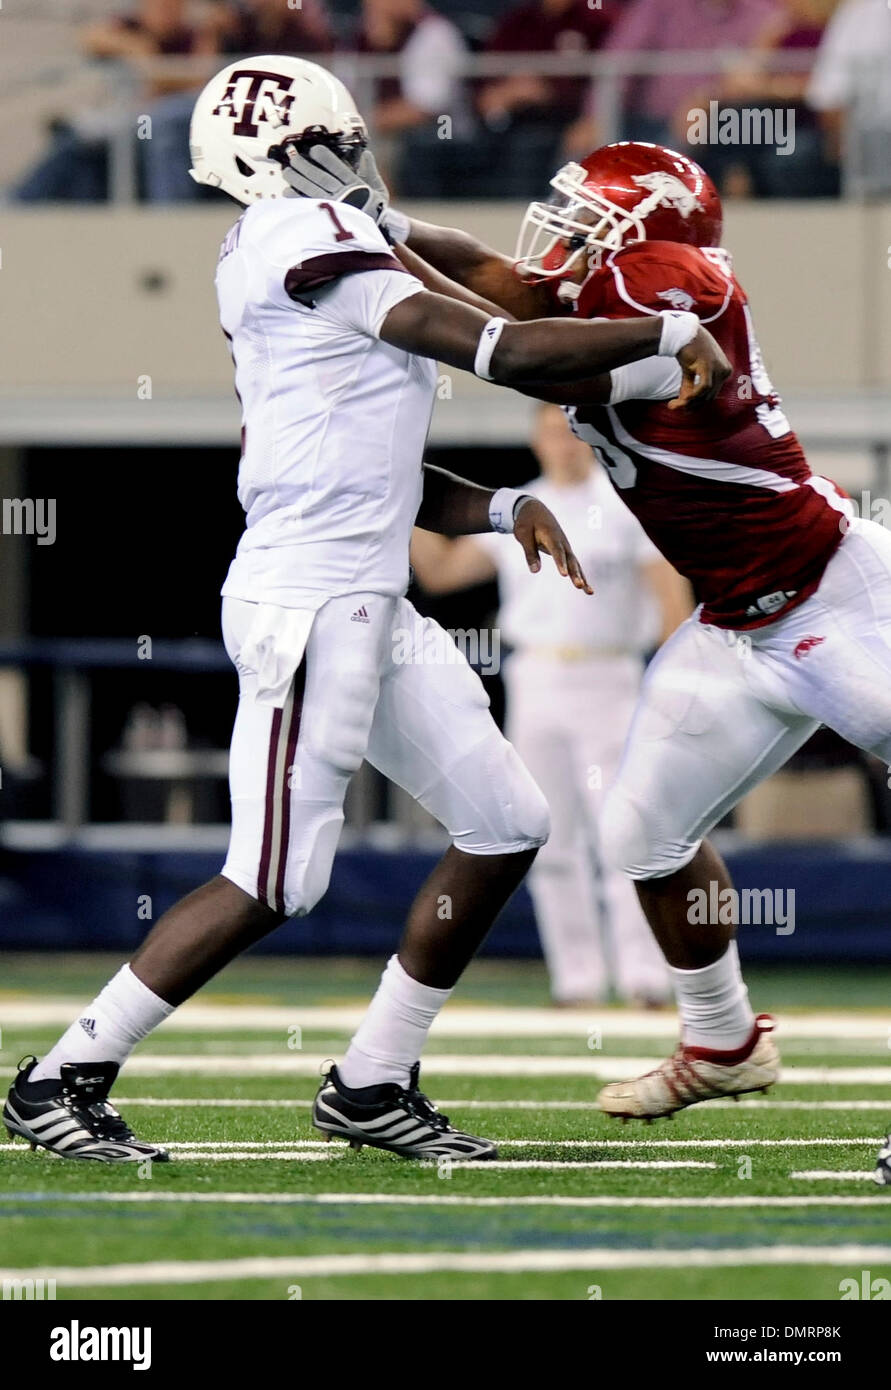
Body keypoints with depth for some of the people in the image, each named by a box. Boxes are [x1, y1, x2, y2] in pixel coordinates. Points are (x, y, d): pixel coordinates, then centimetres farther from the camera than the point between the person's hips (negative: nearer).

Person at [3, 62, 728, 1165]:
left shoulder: (283, 257, 18)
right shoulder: (309, 239, -12)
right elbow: (498, 352, -16)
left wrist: (505, 510, 8)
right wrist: (676, 331, -7)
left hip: (371, 608, 10)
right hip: (308, 607, -10)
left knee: (504, 826, 10)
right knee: (271, 885, -9)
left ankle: (371, 1084, 17)